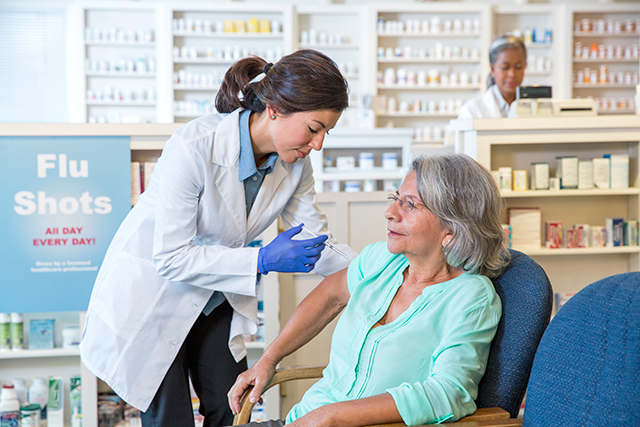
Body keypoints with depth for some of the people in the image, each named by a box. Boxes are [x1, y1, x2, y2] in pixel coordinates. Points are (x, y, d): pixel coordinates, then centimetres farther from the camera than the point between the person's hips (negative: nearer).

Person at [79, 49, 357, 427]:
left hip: (216, 295, 6)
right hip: (153, 292, -6)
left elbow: (317, 244, -3)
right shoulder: (194, 148, -32)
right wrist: (263, 260, -36)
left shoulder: (294, 163, -12)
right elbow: (170, 258, -29)